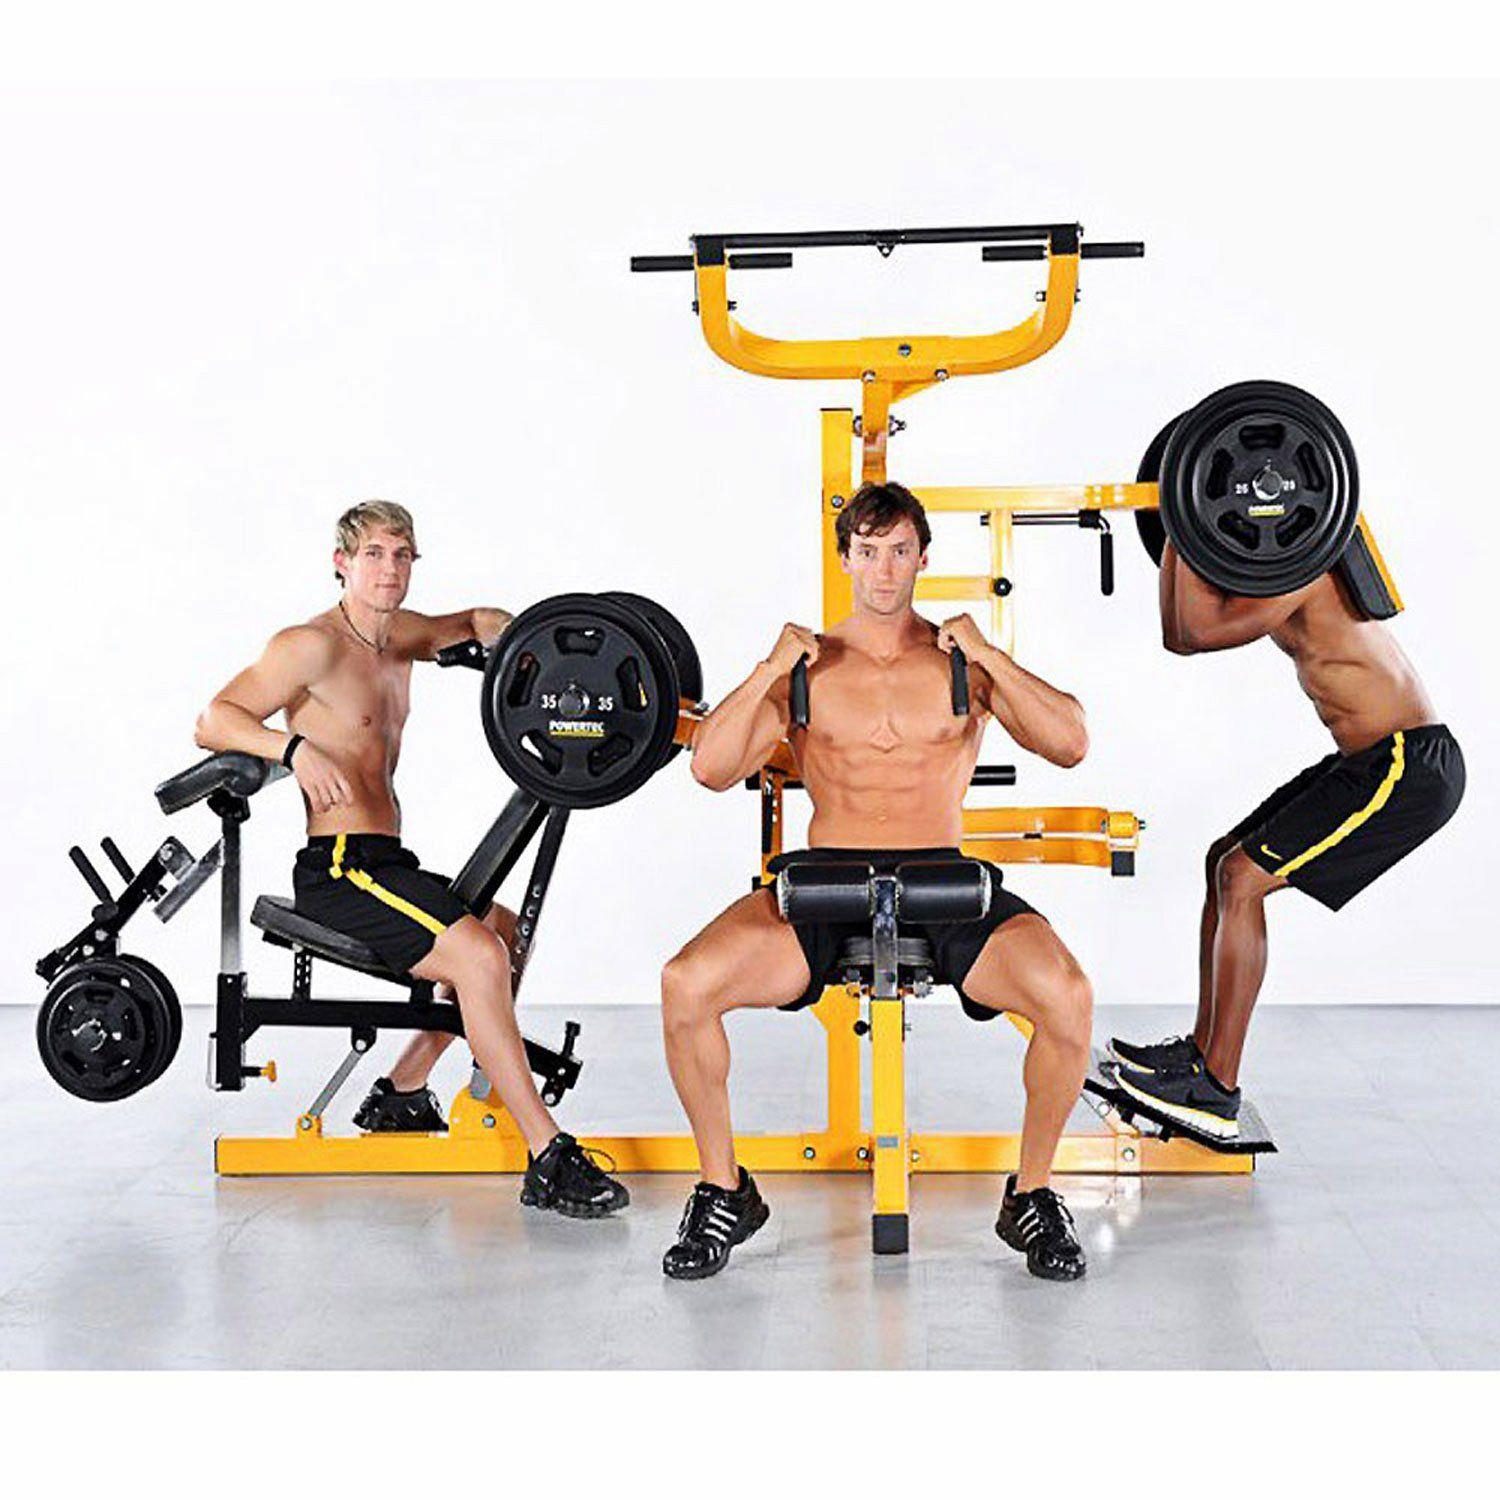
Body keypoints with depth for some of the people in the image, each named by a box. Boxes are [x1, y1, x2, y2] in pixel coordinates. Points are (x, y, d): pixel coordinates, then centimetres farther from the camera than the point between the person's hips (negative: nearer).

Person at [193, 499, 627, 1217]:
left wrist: (507, 631, 8)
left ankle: (401, 1094, 25)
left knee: (506, 931, 25)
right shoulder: (312, 645, -10)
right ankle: (549, 1160, -28)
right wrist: (296, 748, -32)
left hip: (385, 864, 10)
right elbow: (212, 720, -15)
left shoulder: (399, 635, 15)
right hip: (339, 868, -10)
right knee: (479, 954, -27)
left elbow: (473, 622, 32)